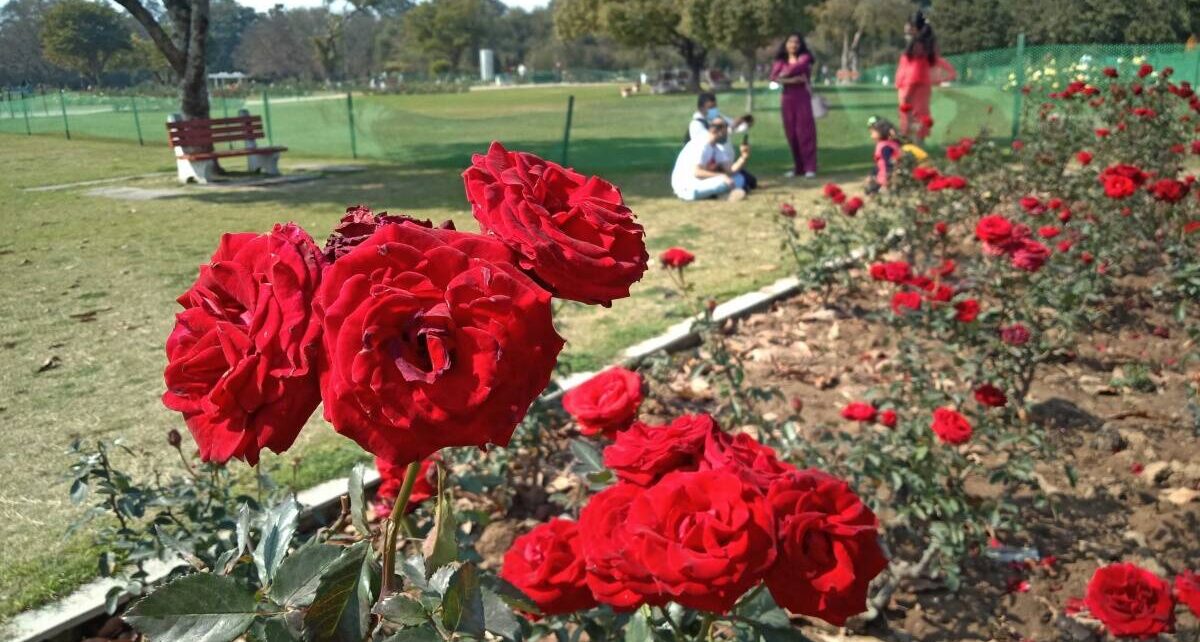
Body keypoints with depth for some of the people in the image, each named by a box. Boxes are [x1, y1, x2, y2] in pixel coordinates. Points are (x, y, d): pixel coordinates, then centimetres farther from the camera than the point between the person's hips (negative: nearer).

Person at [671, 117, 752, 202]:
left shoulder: (716, 148, 11)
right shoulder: (700, 145, -17)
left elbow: (730, 170, 6)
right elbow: (696, 172, -28)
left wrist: (743, 158, -9)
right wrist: (721, 176, -31)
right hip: (687, 187, -10)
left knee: (738, 178, 5)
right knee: (723, 182, -31)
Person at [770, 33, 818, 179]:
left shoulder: (805, 57, 4)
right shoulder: (780, 61, 12)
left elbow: (797, 67, -17)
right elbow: (774, 77, -6)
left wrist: (783, 75, -3)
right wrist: (791, 80, -16)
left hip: (803, 97, -3)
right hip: (787, 98, 4)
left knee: (805, 132, -9)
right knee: (791, 133, 3)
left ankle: (810, 168, -10)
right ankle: (798, 168, 9)